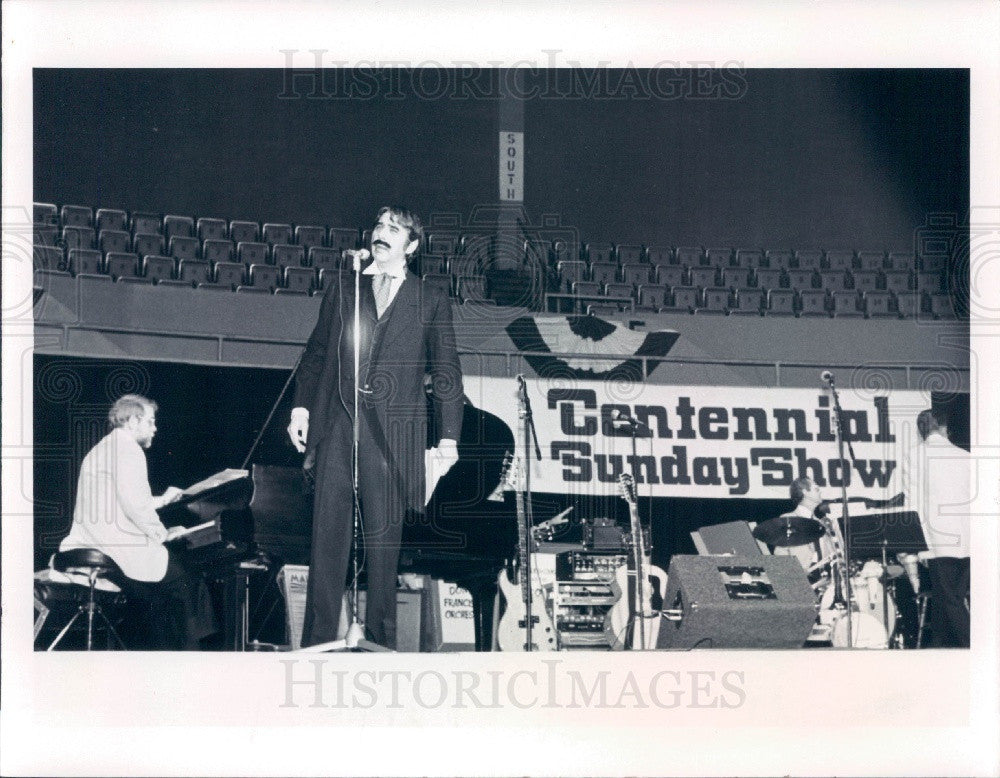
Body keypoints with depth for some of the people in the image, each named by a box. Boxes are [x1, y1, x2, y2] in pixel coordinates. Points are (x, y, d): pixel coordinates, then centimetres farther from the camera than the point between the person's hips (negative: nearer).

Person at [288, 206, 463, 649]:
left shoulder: (431, 301, 12)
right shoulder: (341, 291, 19)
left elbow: (446, 373, 8)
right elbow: (315, 355, 18)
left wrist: (448, 437, 0)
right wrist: (301, 406, 5)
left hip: (392, 433, -2)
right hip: (336, 426, 2)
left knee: (384, 537, -2)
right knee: (328, 533, -2)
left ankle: (380, 642, 4)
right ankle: (319, 642, 0)